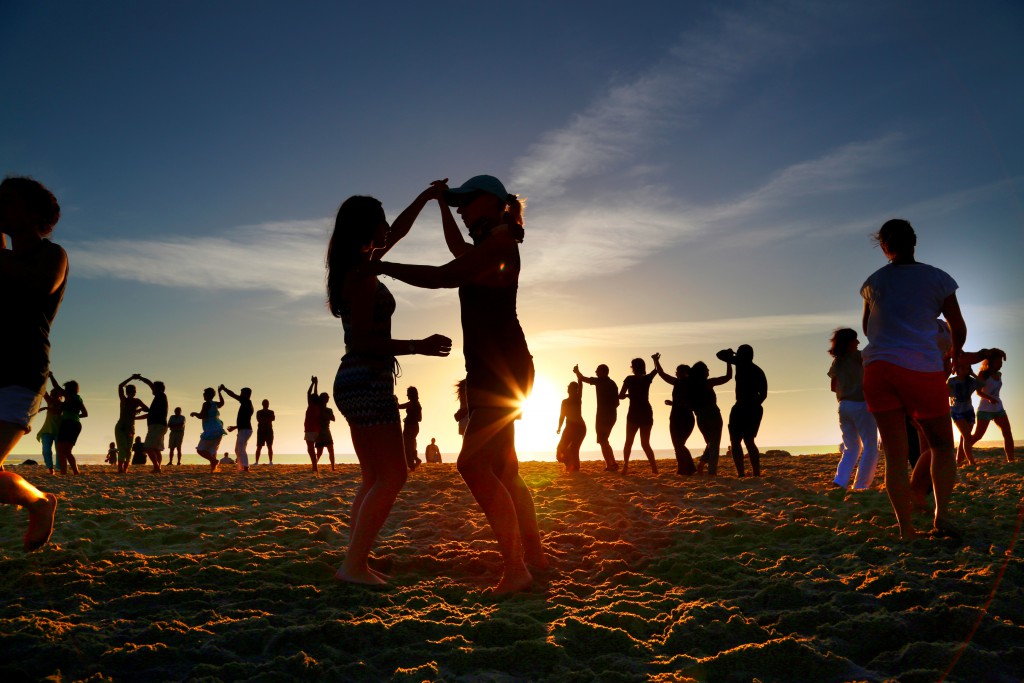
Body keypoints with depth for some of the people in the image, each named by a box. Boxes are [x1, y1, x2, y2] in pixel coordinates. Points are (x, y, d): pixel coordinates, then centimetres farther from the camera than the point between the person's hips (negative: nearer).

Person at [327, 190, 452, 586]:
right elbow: (363, 341, -19)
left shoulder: (358, 267, 14)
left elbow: (398, 232, 28)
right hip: (368, 382, -10)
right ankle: (354, 565, -9)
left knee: (374, 478, 12)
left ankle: (356, 562, 12)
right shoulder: (362, 275, -13)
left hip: (356, 383, 10)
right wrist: (418, 346, -21)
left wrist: (426, 197, 29)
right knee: (392, 477, -9)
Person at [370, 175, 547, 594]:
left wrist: (383, 267, -9)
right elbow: (457, 249, 42)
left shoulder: (500, 242, -10)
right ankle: (533, 553, 25)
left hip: (502, 371, -10)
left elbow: (440, 277, -19)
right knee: (502, 471, 14)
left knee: (474, 465, -16)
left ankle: (515, 568, -14)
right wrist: (441, 202, 43)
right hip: (493, 372, 10)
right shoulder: (489, 247, 19)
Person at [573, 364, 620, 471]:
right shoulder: (613, 383, 15)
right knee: (604, 441, 18)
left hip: (602, 415, -8)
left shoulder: (600, 381, -7)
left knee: (602, 441, -4)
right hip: (612, 415, 8)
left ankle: (609, 465, -10)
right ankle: (612, 464, 15)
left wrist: (577, 371, 18)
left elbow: (582, 378, 0)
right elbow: (617, 402, 17)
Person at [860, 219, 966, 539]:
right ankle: (942, 511, -2)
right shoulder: (937, 278, 7)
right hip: (922, 368, -2)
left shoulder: (873, 282, 13)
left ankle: (905, 527, -1)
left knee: (895, 454, 4)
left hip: (878, 368, 2)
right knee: (942, 445, 15)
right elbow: (959, 327, 14)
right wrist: (956, 352, 35)